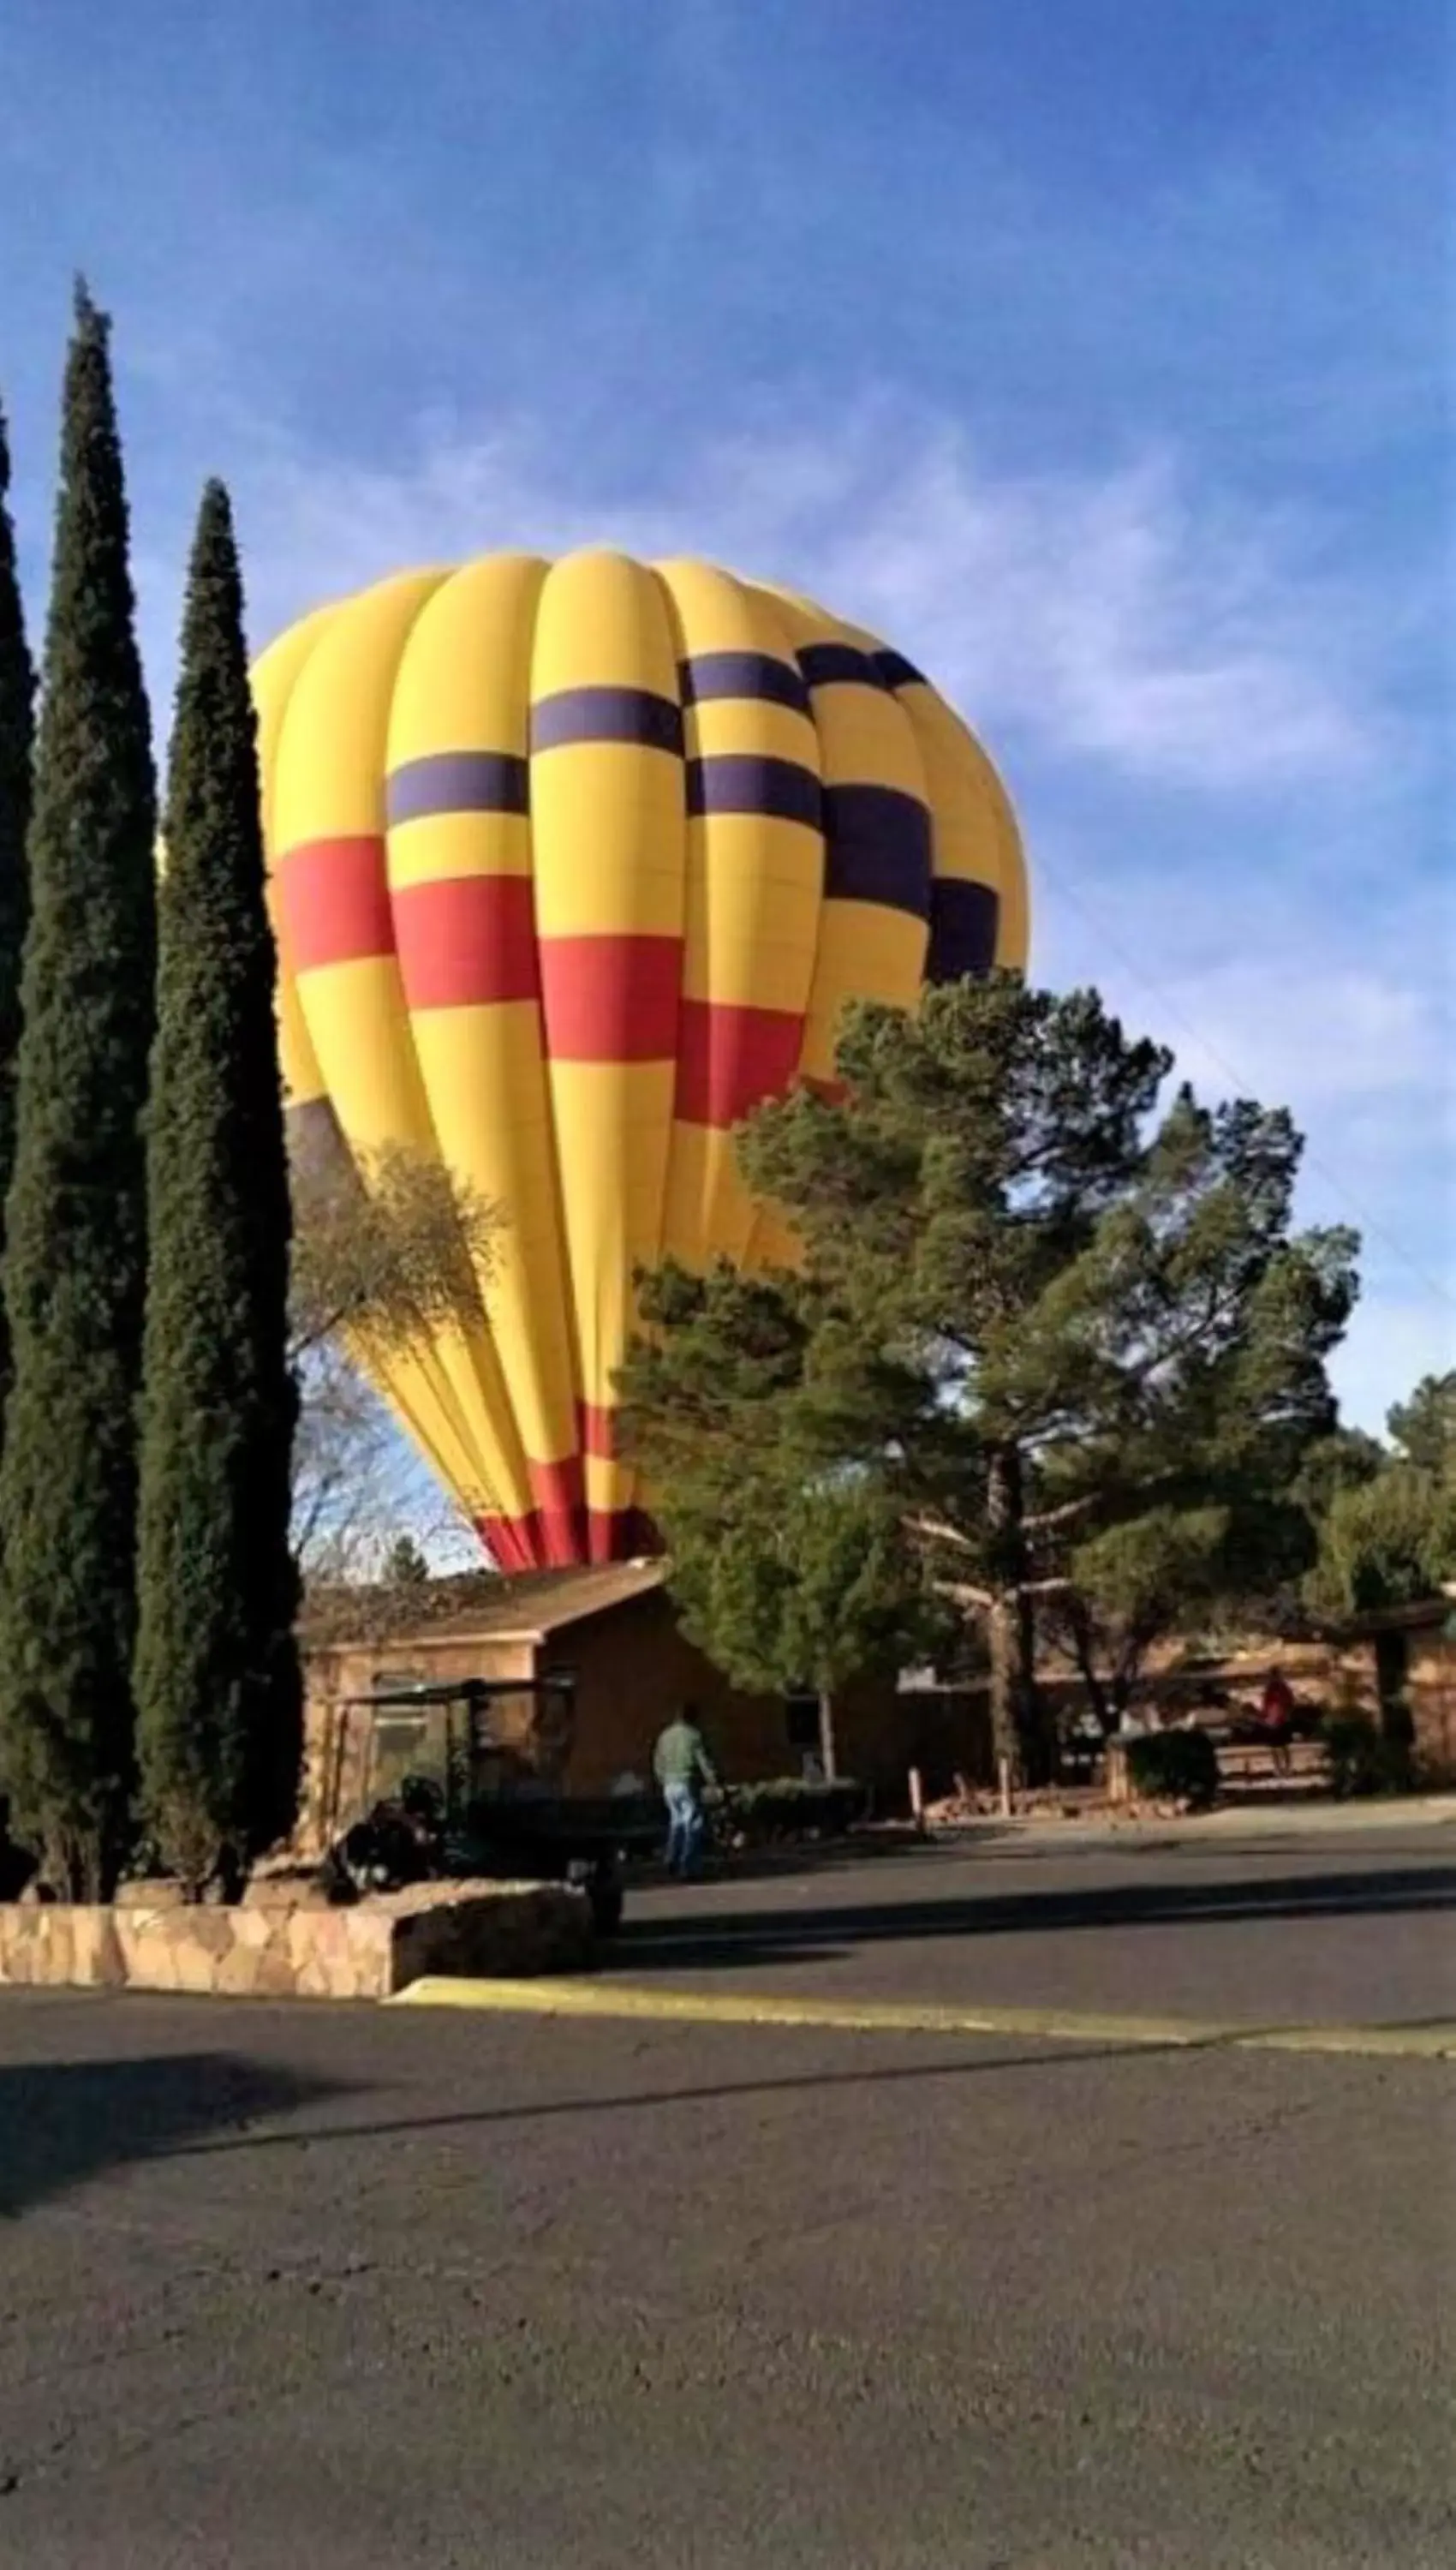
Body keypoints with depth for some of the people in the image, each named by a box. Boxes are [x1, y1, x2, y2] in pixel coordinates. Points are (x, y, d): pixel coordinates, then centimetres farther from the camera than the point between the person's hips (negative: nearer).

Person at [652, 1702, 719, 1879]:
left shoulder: (665, 1735, 8)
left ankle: (672, 1860, 11)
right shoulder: (693, 1735, -9)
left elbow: (658, 1763, 13)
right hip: (688, 1784, -6)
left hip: (670, 1785, 6)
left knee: (677, 1821, 21)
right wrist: (713, 1780, -6)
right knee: (693, 1826, 0)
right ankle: (687, 1868, -5)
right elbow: (703, 1761, -12)